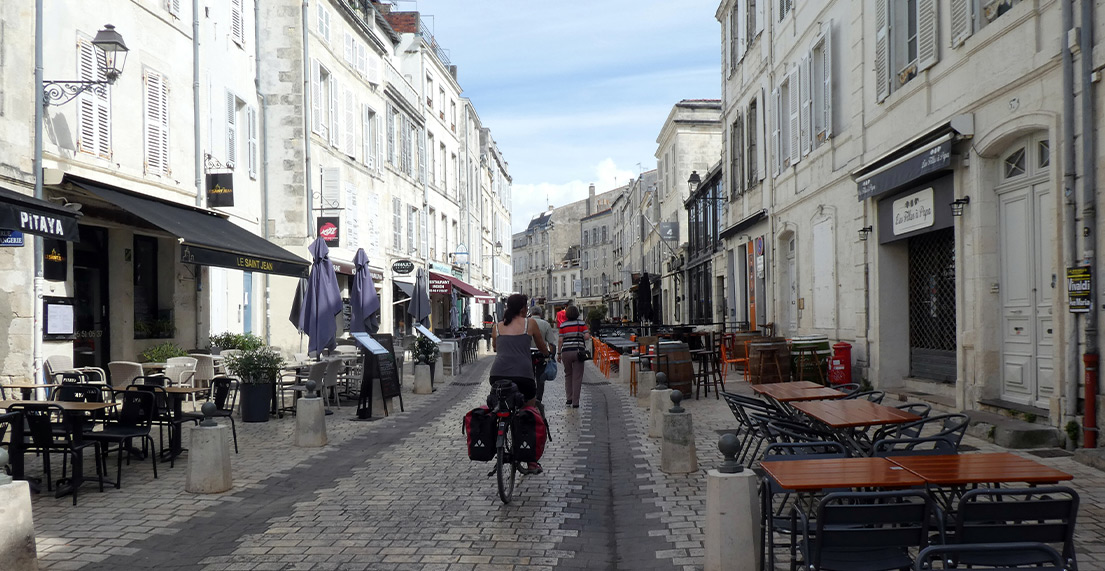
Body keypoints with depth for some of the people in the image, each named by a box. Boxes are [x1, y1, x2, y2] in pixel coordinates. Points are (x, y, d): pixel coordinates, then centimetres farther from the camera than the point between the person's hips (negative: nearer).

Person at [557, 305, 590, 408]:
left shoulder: (563, 325, 0)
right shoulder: (581, 324, 0)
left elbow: (560, 340, -3)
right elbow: (587, 336, -8)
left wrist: (559, 354, 3)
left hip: (566, 352, 1)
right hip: (578, 351, -1)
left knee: (568, 375, 18)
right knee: (577, 377, 3)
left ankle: (569, 399, 14)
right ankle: (575, 402, 1)